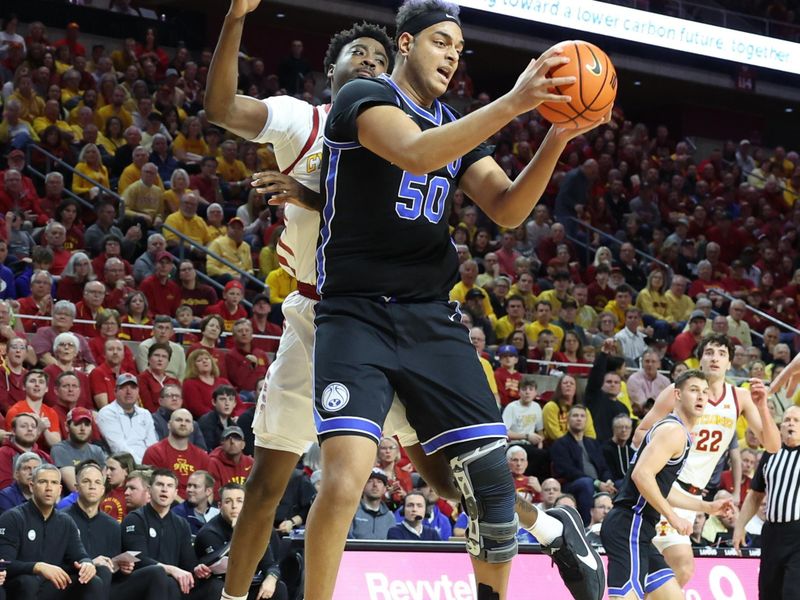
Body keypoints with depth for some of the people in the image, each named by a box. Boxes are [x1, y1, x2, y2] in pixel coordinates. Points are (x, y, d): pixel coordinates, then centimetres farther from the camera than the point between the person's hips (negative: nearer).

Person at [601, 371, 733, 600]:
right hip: (629, 527, -11)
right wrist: (673, 517, -18)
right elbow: (642, 474, -23)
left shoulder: (681, 435, 22)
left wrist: (707, 507, 34)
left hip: (638, 532, 11)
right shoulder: (674, 430, -10)